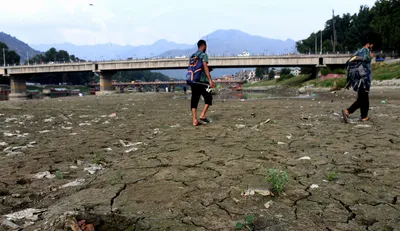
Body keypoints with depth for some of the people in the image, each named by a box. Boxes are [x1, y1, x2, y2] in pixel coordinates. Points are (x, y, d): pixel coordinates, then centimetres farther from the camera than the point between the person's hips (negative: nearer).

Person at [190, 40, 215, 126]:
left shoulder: (192, 56, 17)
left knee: (194, 100, 4)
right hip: (202, 81, -6)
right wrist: (210, 80, -20)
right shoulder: (204, 55, -4)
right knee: (208, 98, 7)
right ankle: (202, 115, -5)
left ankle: (195, 120, 1)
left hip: (193, 81, 7)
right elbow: (205, 67, -16)